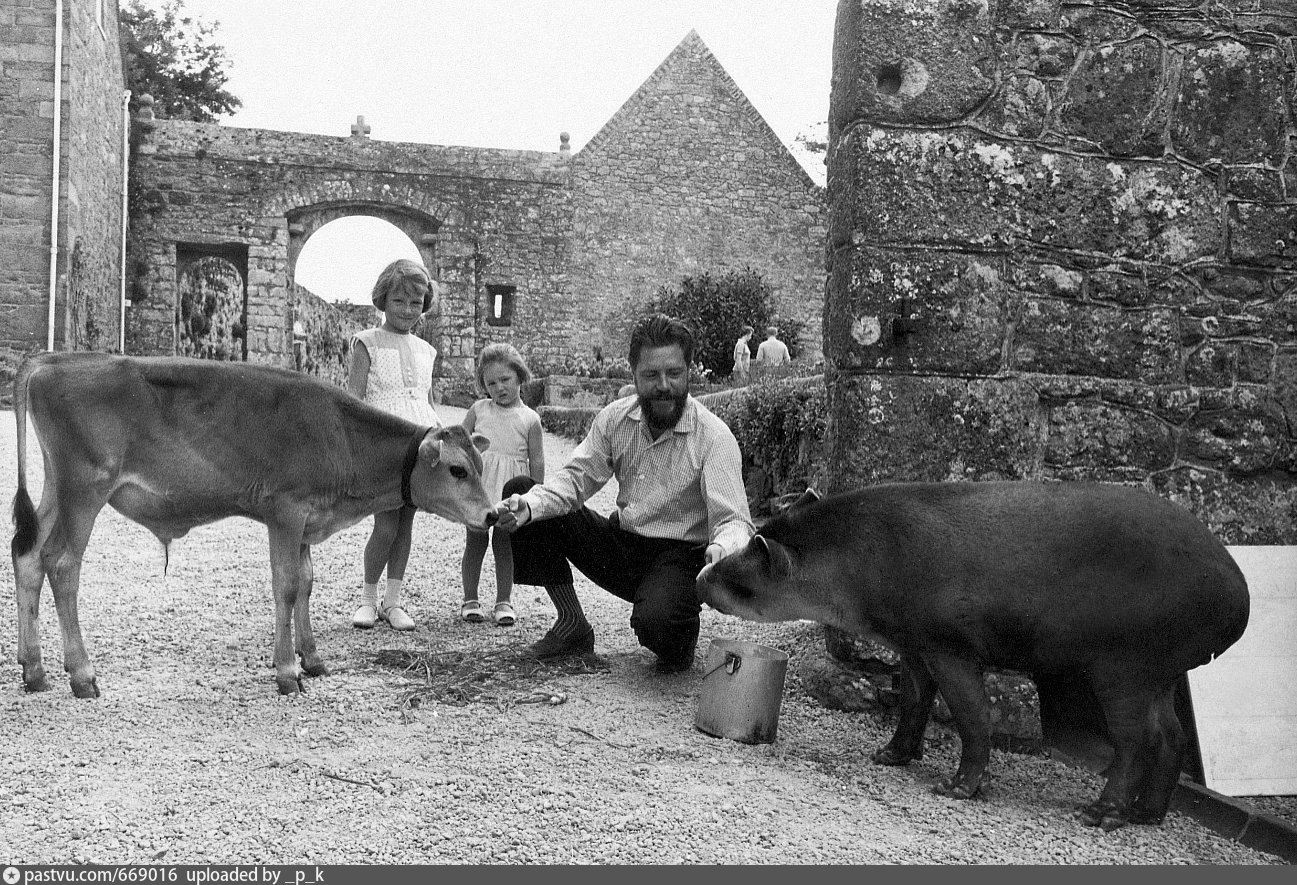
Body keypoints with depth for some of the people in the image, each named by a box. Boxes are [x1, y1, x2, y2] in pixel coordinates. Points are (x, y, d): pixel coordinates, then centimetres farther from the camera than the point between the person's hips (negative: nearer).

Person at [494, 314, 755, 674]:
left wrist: (721, 550, -49)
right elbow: (576, 478, -2)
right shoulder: (615, 418, -2)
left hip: (678, 556, -5)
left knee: (654, 619, -40)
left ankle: (681, 639, 4)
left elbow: (734, 522, -23)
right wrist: (528, 505, -24)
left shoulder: (714, 437, -17)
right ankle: (572, 624, 3)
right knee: (520, 491, -7)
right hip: (619, 544, 5)